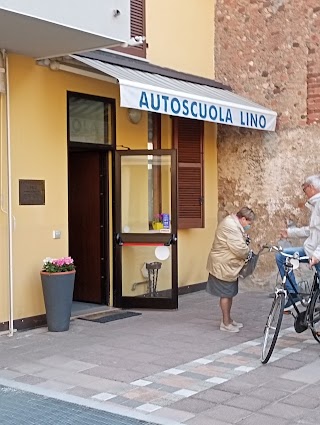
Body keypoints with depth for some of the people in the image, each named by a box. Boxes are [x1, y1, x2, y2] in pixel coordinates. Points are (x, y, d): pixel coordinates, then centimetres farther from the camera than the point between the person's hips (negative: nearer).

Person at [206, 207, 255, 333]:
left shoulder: (232, 223, 10)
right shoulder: (230, 226, -25)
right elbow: (239, 249, -27)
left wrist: (245, 239, 2)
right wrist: (248, 252, -6)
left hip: (229, 265, 11)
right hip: (223, 266, -11)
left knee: (230, 293, 17)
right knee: (226, 294, -1)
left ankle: (228, 319, 28)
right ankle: (225, 323, 9)